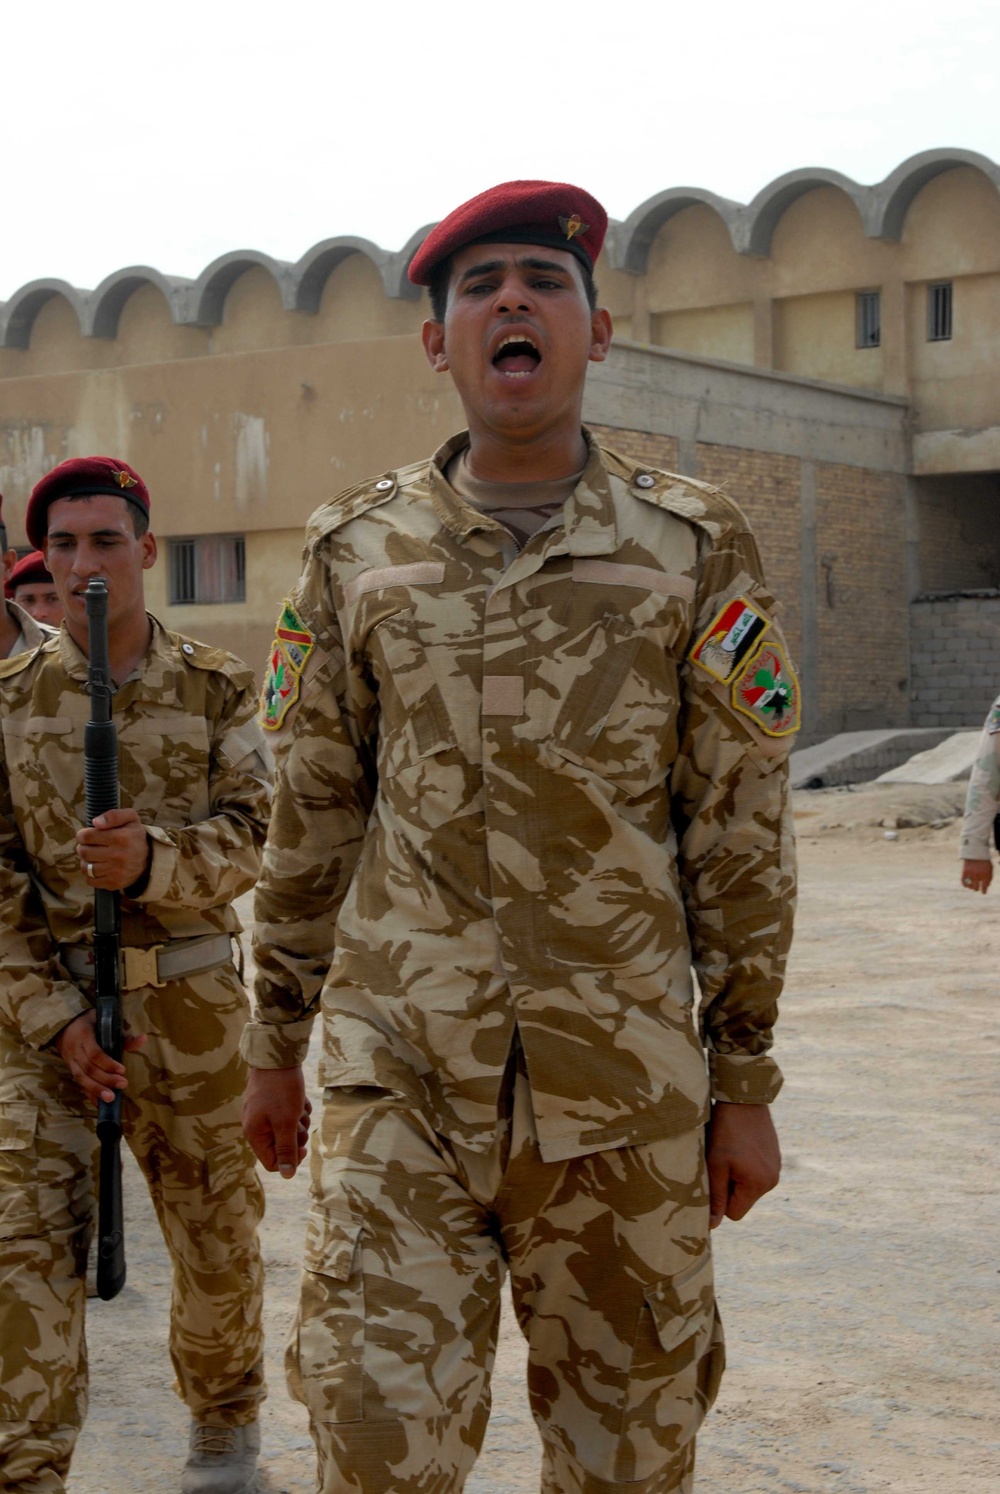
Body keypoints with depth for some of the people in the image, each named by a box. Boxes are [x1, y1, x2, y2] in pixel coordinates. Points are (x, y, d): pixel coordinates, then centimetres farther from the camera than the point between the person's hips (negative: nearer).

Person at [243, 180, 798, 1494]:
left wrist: (745, 1084, 1)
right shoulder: (356, 551, 5)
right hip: (396, 1074, 1)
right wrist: (275, 1043, 13)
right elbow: (311, 816, 11)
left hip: (622, 1086, 0)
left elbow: (741, 832, 1)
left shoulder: (695, 549, 1)